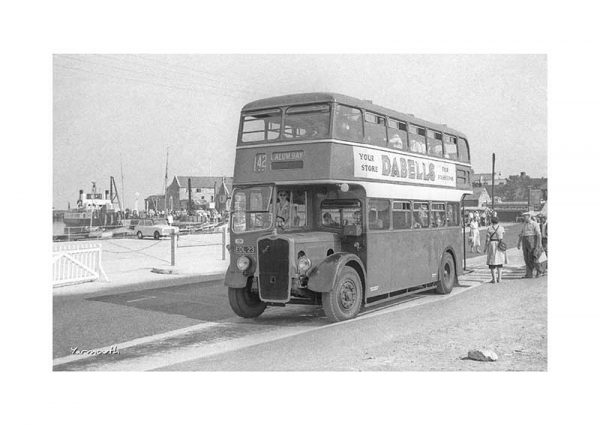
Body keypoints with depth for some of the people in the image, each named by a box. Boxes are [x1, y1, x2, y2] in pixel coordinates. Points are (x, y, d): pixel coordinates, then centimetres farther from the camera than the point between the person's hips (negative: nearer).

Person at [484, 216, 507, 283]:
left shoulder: (489, 228, -7)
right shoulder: (501, 228, 1)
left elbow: (487, 239, -9)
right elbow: (502, 238, 2)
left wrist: (485, 247, -2)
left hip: (491, 245, -3)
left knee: (492, 262, 3)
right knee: (499, 262, 12)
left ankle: (493, 279, -2)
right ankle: (499, 278, 9)